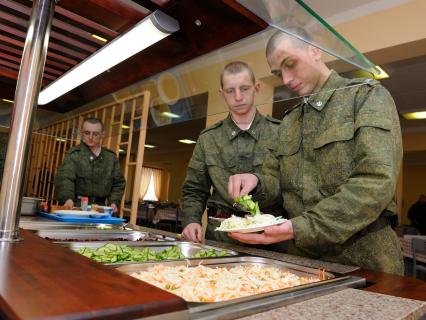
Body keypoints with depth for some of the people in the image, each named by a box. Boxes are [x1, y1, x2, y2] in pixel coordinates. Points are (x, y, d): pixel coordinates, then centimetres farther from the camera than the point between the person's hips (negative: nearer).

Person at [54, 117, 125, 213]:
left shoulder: (111, 157, 10)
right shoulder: (74, 154, -2)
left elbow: (118, 183, 14)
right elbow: (65, 178, -17)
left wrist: (114, 202, 0)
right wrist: (68, 198, -34)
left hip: (99, 207, 3)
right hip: (77, 206, -3)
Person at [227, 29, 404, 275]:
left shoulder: (368, 96, -7)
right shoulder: (289, 121, 12)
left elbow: (376, 183, -19)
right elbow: (277, 178, 13)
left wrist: (301, 228, -26)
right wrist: (257, 183, -11)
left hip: (361, 257, -5)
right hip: (301, 254, 5)